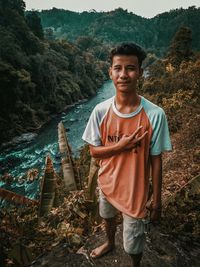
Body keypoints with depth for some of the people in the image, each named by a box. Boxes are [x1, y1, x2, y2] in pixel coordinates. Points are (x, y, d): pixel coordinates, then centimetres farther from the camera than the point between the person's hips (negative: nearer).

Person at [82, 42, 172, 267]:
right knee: (107, 216, 33)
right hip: (107, 182, 4)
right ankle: (109, 243, 68)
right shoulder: (100, 111, -16)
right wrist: (119, 146, -26)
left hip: (135, 190, -3)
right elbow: (94, 151, -8)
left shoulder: (155, 115, -24)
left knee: (132, 244, 16)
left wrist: (157, 200, -6)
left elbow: (156, 160, -14)